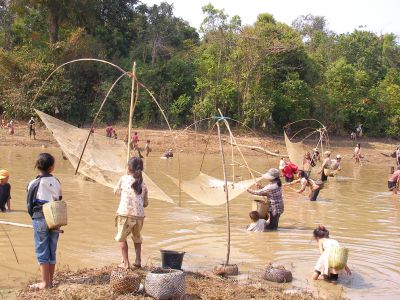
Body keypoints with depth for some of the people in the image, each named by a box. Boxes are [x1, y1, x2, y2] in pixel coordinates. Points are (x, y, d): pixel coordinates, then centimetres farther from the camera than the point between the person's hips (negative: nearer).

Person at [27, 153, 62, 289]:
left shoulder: (34, 184, -11)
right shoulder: (56, 182, 0)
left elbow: (29, 205, -4)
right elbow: (60, 201, 6)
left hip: (40, 220, -4)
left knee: (42, 252, 3)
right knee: (52, 251, 12)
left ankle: (45, 282, 6)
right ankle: (50, 280, 20)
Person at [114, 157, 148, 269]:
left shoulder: (124, 179, 4)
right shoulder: (143, 185, 12)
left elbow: (116, 192, 19)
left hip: (125, 214, -3)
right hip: (139, 215, 3)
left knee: (122, 238, 19)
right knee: (137, 238, 28)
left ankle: (125, 263, 13)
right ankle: (138, 260, 21)